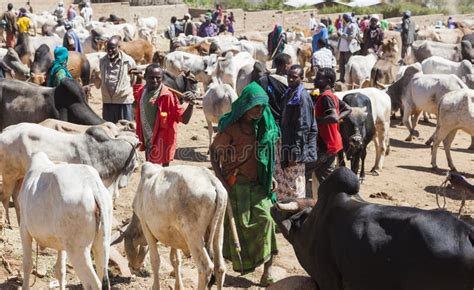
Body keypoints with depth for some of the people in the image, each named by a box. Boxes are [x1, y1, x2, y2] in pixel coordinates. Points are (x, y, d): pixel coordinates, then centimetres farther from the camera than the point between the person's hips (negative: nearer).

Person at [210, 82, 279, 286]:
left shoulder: (264, 124, 2)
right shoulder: (231, 127, -13)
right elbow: (214, 151, -8)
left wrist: (270, 177, 5)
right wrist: (220, 180, -14)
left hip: (258, 183, 4)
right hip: (235, 183, -4)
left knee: (265, 218, -7)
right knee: (237, 223, 3)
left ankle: (268, 266, 1)